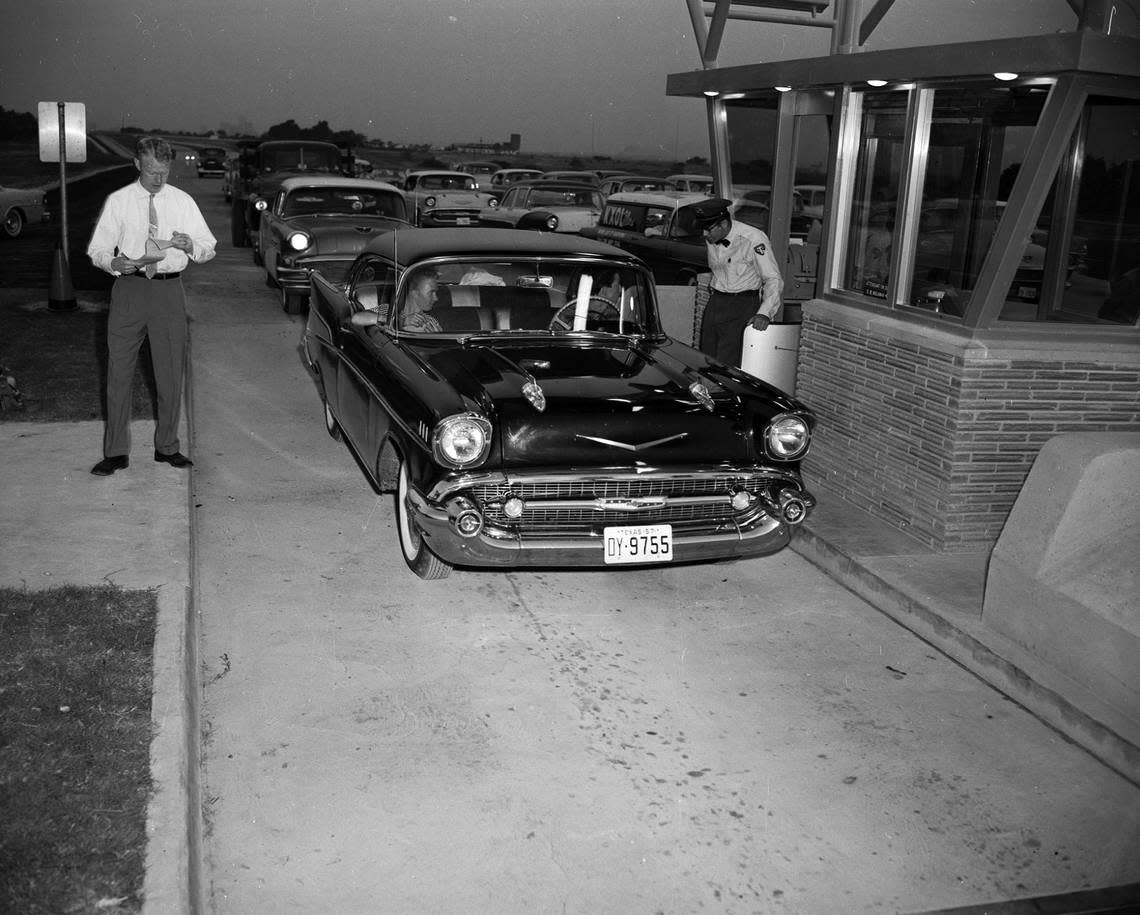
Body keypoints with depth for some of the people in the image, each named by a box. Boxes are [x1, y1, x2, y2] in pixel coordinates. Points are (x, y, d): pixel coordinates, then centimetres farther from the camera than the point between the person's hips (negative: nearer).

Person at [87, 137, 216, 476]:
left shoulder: (183, 202, 8)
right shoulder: (118, 201, 5)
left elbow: (208, 247, 7)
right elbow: (97, 249, 4)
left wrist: (190, 245, -16)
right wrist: (114, 262, -19)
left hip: (169, 289, 1)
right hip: (129, 288, -1)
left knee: (171, 371, 6)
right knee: (119, 369, -1)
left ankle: (167, 446, 21)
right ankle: (116, 451, 8)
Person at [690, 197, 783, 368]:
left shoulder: (753, 239, -18)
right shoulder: (711, 238, 3)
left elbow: (774, 280, -19)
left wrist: (764, 313, -31)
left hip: (743, 304, -7)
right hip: (715, 302, 7)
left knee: (726, 364, -16)